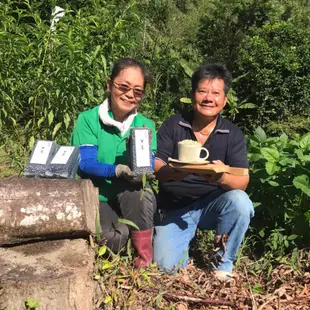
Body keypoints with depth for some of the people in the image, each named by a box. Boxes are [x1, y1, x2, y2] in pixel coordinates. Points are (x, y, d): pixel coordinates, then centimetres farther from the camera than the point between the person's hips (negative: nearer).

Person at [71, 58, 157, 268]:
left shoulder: (145, 125, 0)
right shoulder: (88, 119, -7)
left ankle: (145, 255, -12)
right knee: (115, 236, -30)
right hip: (98, 200, -2)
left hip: (135, 203, 2)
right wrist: (117, 170, -37)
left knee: (135, 186, -31)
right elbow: (85, 163, -18)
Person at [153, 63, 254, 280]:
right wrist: (172, 172, -36)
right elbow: (155, 166, -12)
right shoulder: (172, 125, -5)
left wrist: (223, 178, -39)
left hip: (213, 204, 1)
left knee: (240, 201, -30)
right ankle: (188, 236, 17)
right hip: (176, 208, 0)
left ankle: (224, 264, -7)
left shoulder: (233, 134, -5)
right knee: (166, 265, -18)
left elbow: (243, 181, -15)